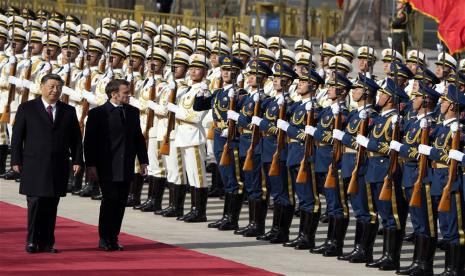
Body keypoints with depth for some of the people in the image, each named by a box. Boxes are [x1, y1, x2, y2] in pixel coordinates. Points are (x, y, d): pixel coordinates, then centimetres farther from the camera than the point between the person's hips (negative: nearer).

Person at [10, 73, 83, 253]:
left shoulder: (69, 112, 12)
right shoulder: (27, 109, 3)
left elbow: (76, 139, 12)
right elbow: (17, 137, 2)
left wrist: (77, 160, 3)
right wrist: (16, 160, -3)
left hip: (58, 167, 3)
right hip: (34, 166, -3)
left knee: (51, 205, 3)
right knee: (35, 203, -7)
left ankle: (47, 243, 7)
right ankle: (32, 241, 1)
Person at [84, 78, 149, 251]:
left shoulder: (133, 112, 12)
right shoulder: (98, 113, -6)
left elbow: (138, 138, 17)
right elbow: (90, 141, -7)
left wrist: (143, 161, 10)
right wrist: (91, 165, -12)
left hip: (126, 169, 5)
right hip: (107, 169, -5)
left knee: (120, 204, 5)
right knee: (110, 200, -8)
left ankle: (113, 239, 11)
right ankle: (104, 239, 1)